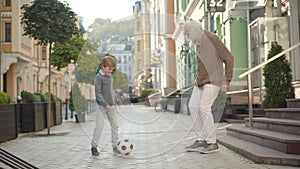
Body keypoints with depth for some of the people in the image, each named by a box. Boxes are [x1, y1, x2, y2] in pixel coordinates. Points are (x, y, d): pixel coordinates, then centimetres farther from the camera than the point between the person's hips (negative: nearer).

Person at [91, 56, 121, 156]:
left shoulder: (110, 76, 12)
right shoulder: (98, 77, -10)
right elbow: (98, 92, -15)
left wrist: (113, 103, 16)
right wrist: (105, 104, -21)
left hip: (111, 106, 7)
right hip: (102, 106, -7)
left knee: (115, 125, 6)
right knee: (99, 126, -7)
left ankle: (115, 146, 13)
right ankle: (94, 146, 6)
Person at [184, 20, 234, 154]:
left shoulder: (212, 39, -12)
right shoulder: (198, 42, 14)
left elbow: (229, 58, -16)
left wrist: (226, 81, -18)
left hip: (213, 80, -9)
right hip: (201, 81, 9)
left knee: (204, 108, -16)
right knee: (193, 106, 2)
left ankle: (212, 143, -9)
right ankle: (200, 140, 9)